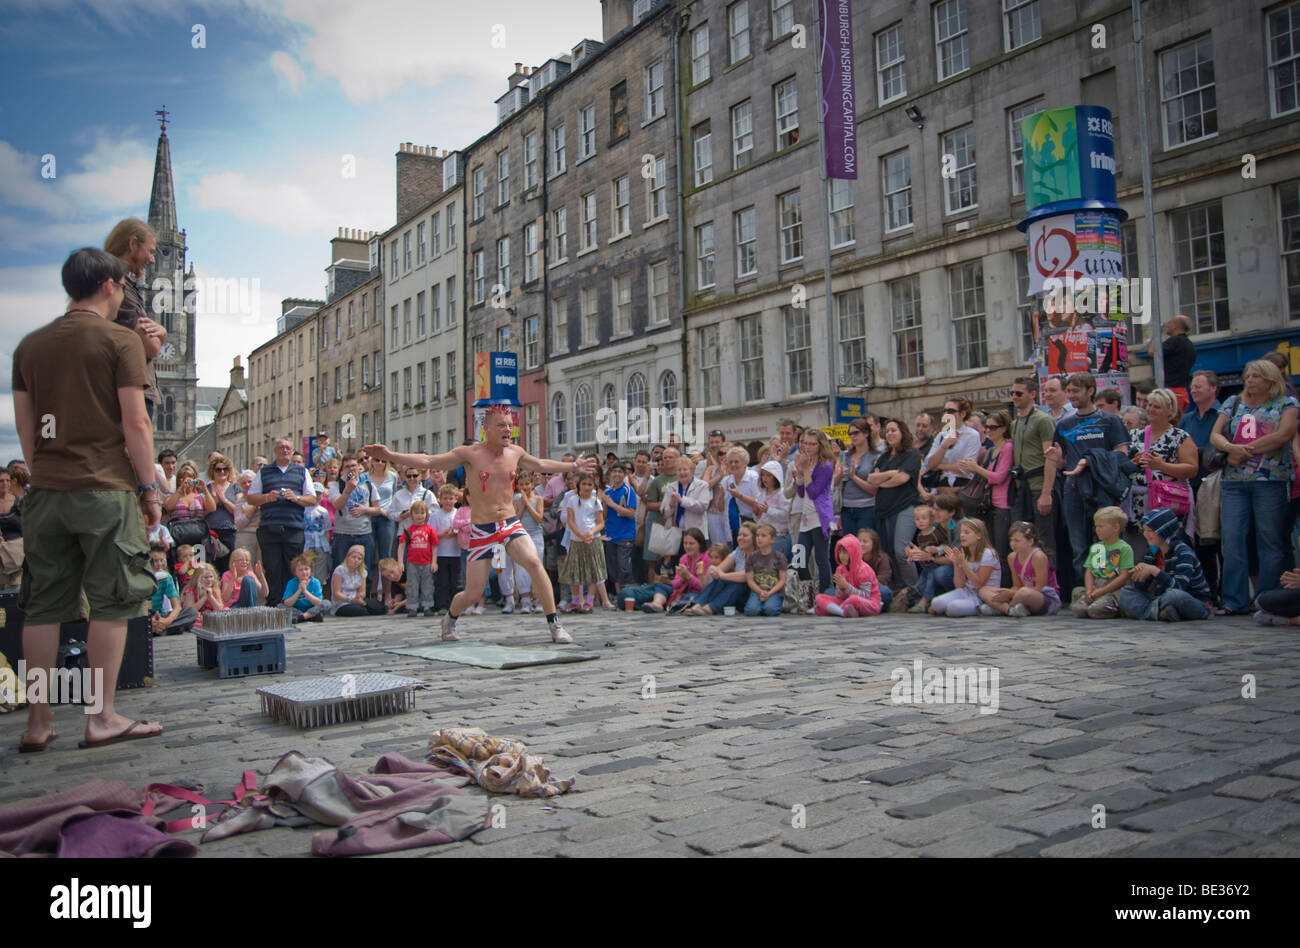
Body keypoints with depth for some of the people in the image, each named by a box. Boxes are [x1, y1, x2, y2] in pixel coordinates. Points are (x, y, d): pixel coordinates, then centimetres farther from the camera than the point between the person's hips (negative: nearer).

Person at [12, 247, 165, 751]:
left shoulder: (30, 345, 12)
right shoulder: (120, 340, -4)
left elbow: (24, 424, 13)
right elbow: (136, 422, -9)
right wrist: (149, 488, -3)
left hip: (46, 492, 6)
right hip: (105, 488, -5)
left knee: (43, 608, 9)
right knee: (111, 604, 1)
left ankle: (38, 722, 14)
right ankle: (102, 718, 4)